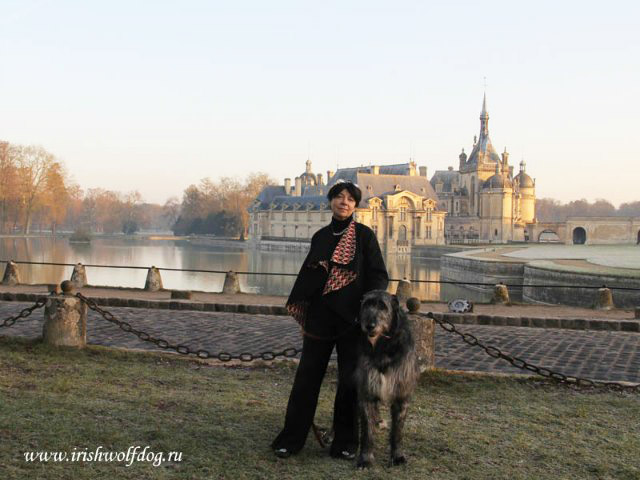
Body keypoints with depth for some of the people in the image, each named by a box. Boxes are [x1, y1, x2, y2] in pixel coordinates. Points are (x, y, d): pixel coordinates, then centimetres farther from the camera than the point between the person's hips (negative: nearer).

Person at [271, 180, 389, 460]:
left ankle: (345, 442, 16)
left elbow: (379, 276, -4)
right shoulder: (320, 237, 10)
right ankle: (291, 438, 13)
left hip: (352, 318, -3)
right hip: (320, 317, 3)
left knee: (350, 380, 3)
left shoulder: (364, 235, -1)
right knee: (307, 376, 4)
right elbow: (307, 276, 13)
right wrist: (300, 316, 9)